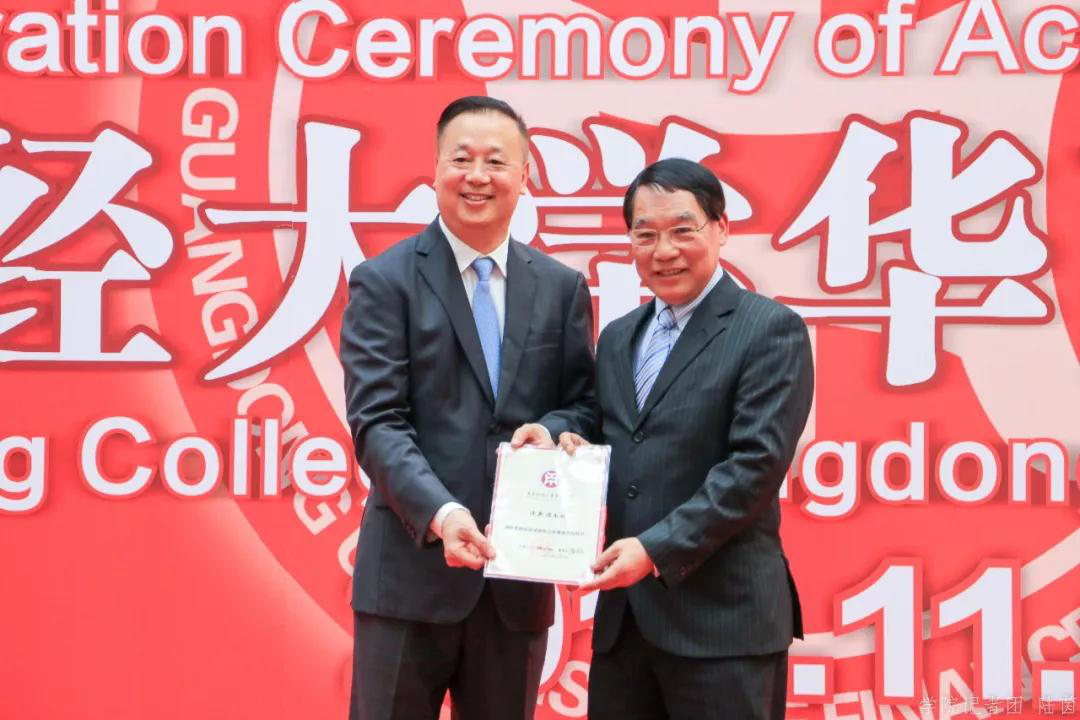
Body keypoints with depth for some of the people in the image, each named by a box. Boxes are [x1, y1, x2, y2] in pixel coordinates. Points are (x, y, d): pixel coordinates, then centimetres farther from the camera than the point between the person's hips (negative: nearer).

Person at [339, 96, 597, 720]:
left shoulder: (562, 288, 10)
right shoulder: (383, 282, -2)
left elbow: (585, 405, 12)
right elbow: (376, 421, -10)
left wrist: (552, 430, -12)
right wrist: (439, 512, -25)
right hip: (412, 572, -3)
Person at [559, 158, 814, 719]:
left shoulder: (771, 330, -5)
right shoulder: (617, 338, 17)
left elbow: (757, 465, -13)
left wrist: (657, 549, -18)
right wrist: (576, 451, -1)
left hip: (723, 618, -6)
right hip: (622, 615, 6)